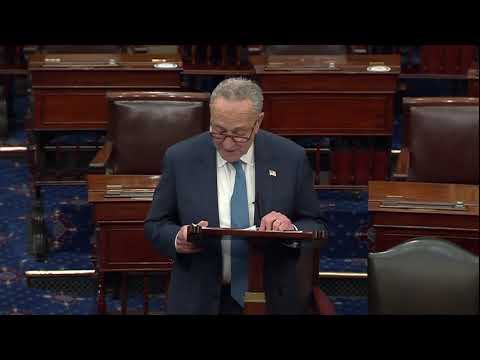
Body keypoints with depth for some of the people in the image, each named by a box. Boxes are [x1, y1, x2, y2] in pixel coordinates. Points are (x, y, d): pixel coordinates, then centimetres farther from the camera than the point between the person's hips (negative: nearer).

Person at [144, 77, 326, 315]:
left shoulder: (291, 158, -1)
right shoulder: (180, 158, -1)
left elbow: (316, 227, 6)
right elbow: (155, 225, 7)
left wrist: (292, 231, -16)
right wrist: (178, 238, -14)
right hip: (200, 300, -2)